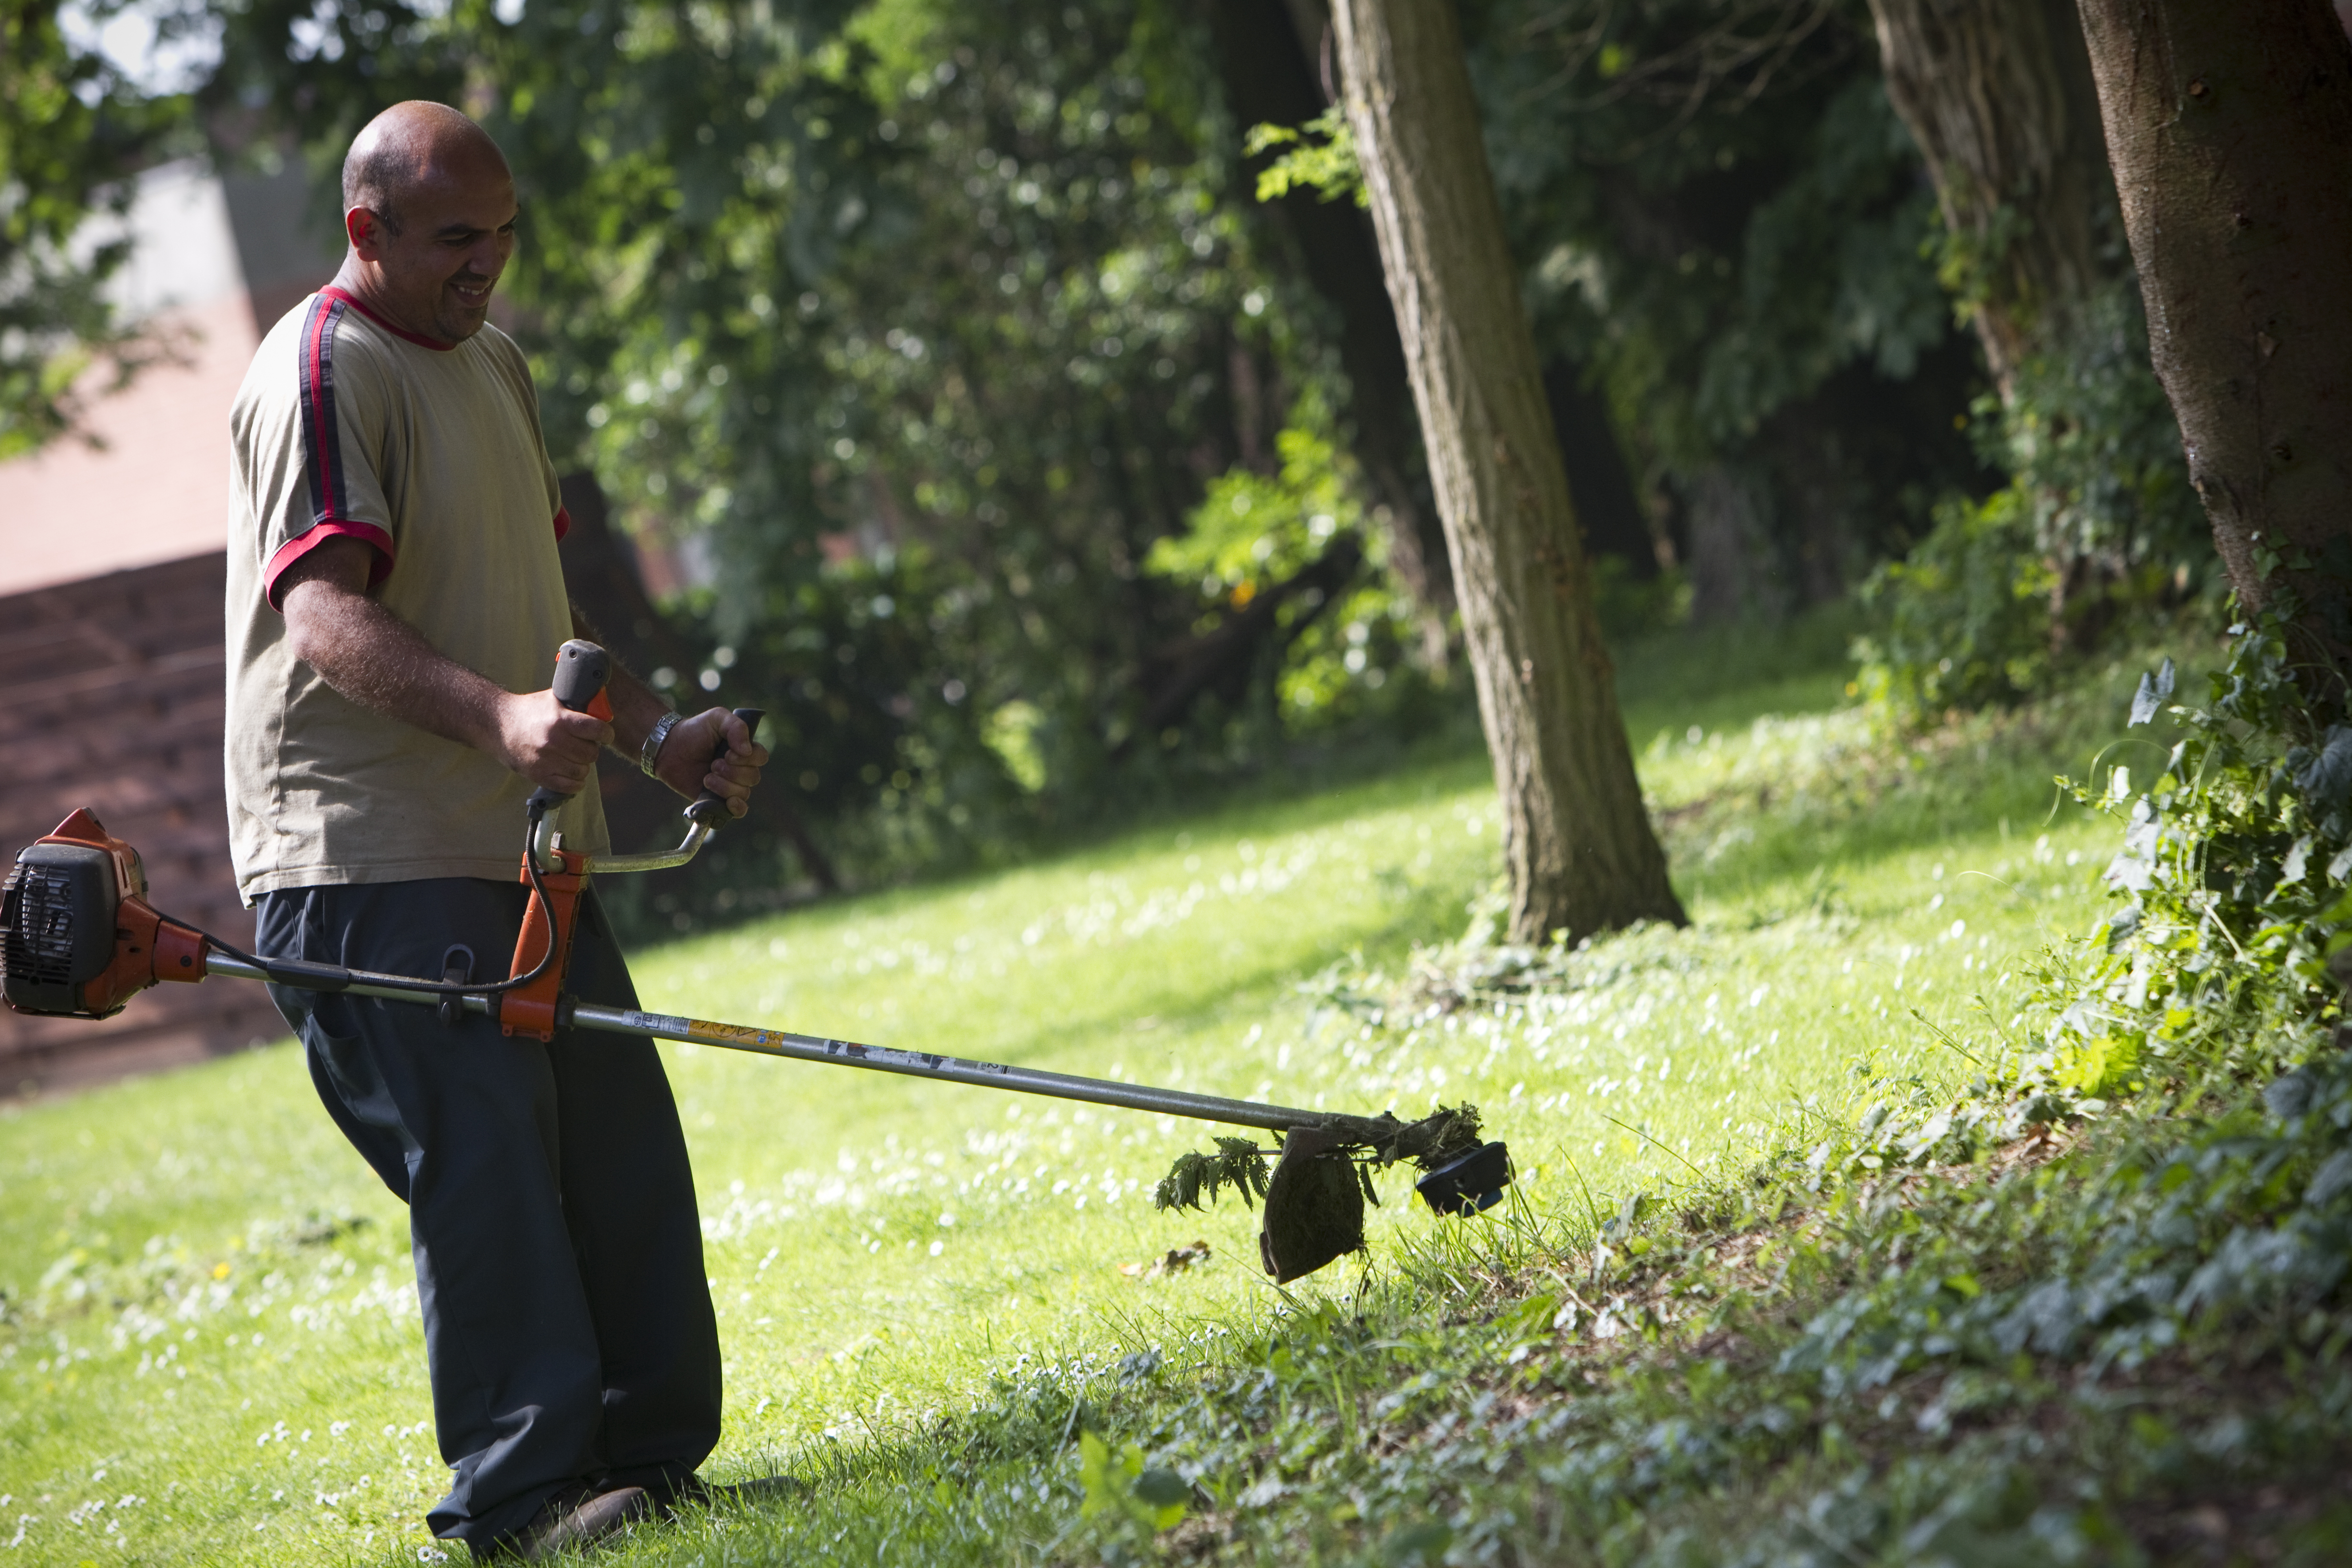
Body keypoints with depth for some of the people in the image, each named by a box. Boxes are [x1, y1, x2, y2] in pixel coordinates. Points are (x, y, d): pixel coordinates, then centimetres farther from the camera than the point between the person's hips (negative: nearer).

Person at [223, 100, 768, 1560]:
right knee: (482, 1153, -12)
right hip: (368, 855, -9)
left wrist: (654, 731, 15)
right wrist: (494, 714, -38)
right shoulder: (321, 373, -11)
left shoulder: (495, 363, 19)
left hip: (522, 844, 9)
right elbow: (325, 618, -24)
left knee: (624, 1150, 9)